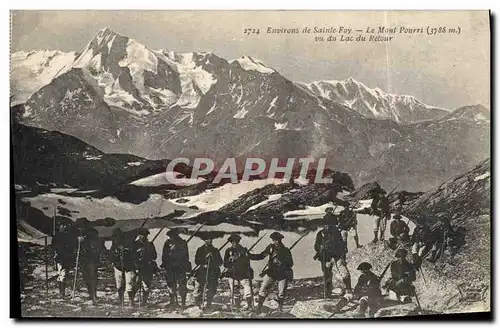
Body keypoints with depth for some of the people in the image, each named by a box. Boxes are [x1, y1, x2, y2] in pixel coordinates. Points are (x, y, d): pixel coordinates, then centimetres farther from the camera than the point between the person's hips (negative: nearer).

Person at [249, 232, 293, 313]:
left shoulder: (286, 250, -7)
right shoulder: (271, 247, -2)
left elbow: (291, 264, -3)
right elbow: (260, 256, 1)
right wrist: (249, 255, -9)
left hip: (282, 274, -1)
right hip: (271, 273, 1)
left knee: (281, 293, 6)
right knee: (263, 289, -4)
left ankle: (280, 307, 29)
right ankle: (259, 306, 11)